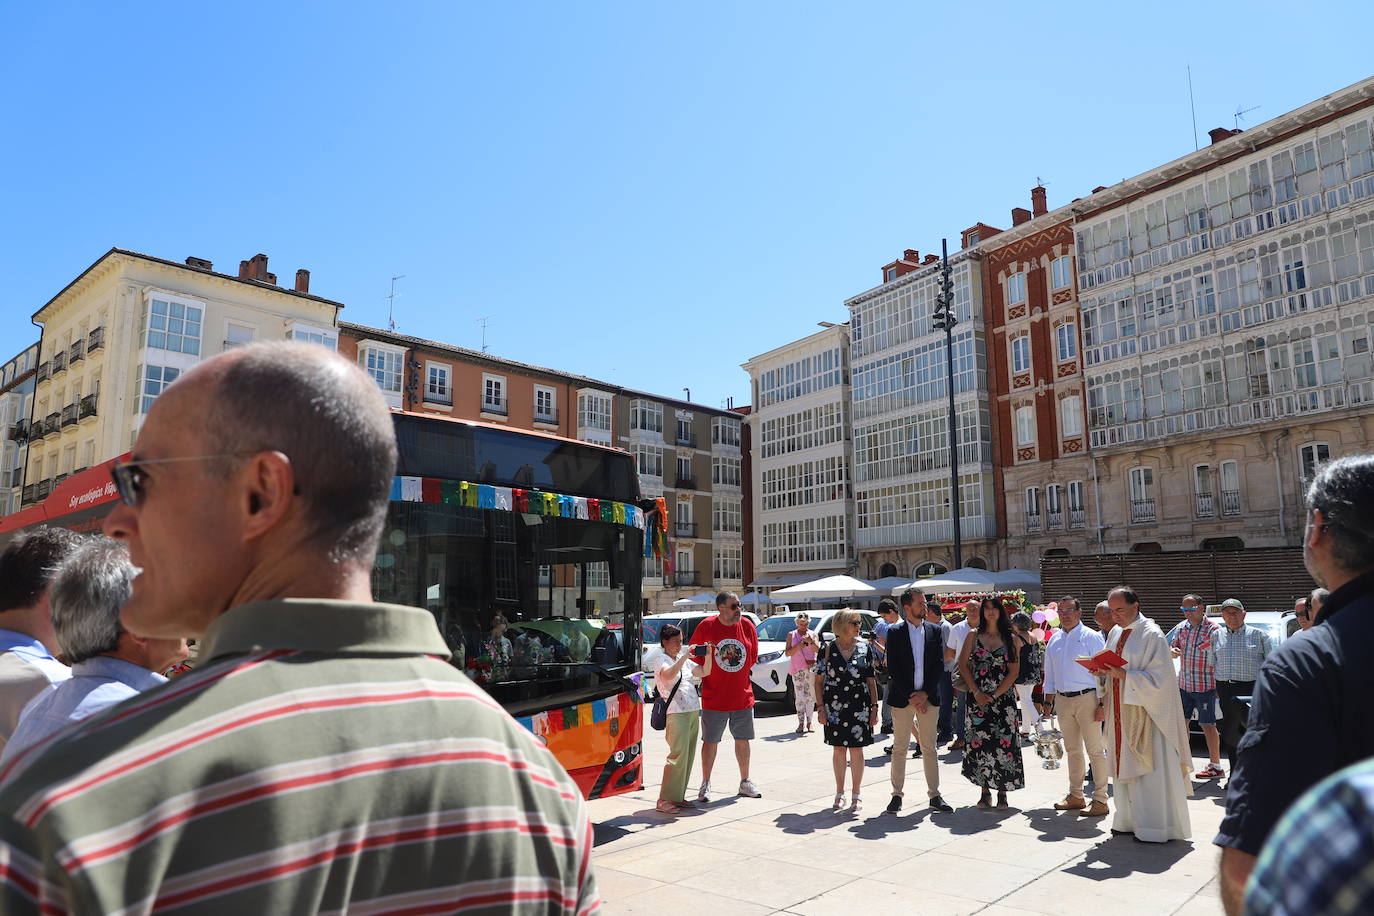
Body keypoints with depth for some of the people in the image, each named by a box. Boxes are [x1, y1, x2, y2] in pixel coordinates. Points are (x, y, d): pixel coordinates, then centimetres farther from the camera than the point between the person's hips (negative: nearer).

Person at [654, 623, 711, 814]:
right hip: (676, 714, -8)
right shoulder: (662, 660, -4)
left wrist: (708, 654, 5)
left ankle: (678, 797, 16)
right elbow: (669, 674, -26)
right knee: (678, 756, -11)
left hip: (693, 712, 8)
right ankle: (665, 800, -5)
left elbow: (705, 672, 20)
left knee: (688, 757, 8)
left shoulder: (683, 659, 19)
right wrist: (685, 655, -26)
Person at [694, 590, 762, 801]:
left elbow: (753, 657, 10)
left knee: (743, 740, 13)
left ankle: (745, 782, 28)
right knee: (710, 742, 6)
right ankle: (705, 785, 18)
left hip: (743, 696, 3)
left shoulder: (747, 625, -2)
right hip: (714, 698, -3)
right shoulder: (706, 626, -11)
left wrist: (735, 673, 6)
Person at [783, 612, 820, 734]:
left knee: (810, 696, 1)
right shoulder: (791, 635, 10)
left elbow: (817, 650, -4)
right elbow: (788, 653, 3)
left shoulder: (813, 635, 11)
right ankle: (801, 723, -4)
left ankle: (809, 723, 8)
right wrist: (798, 646, -11)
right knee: (800, 697, -5)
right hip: (797, 669, -1)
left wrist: (811, 642, -23)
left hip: (811, 668, 1)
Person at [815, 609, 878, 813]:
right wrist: (821, 708, -4)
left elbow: (871, 681, 5)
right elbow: (819, 680, 1)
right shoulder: (828, 649, -2)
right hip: (834, 707, 0)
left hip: (859, 707, 0)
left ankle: (856, 796, 16)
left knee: (856, 750, 3)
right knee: (838, 749, 9)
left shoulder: (864, 648, 2)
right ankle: (839, 794, 23)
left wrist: (874, 707, 0)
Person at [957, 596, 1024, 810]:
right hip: (978, 697, 1)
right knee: (980, 742, 0)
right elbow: (963, 665, 3)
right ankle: (985, 791, 11)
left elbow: (1014, 671, -1)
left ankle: (1002, 793, 7)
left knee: (1003, 742, -3)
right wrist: (976, 692, -7)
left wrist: (995, 695, -9)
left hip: (1003, 697, -1)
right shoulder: (973, 635, 6)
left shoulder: (1010, 639, 4)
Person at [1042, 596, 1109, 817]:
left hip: (1086, 698, -6)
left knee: (1095, 750, -3)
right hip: (1062, 699, 6)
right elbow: (1049, 673, 17)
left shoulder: (1091, 637, -6)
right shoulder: (1054, 640, 11)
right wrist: (1048, 701, 14)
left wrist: (1102, 703, -13)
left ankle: (1100, 799, 5)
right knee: (1072, 750, 14)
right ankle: (1075, 796, 24)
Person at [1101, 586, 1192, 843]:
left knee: (1150, 770, -1)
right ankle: (1130, 820, 24)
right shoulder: (1115, 633, 11)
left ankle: (1157, 827, 9)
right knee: (1125, 768, 13)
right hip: (1121, 711, 7)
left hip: (1146, 711, -7)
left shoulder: (1152, 634, -12)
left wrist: (1124, 675, -24)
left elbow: (1157, 677, -16)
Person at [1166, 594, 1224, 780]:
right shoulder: (1181, 627, 8)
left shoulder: (1213, 629, -11)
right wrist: (1173, 651, -9)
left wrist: (1220, 685, -15)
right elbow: (1173, 647, 15)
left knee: (1207, 725, 0)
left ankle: (1215, 766, 11)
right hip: (1184, 684, 6)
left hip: (1205, 686, -6)